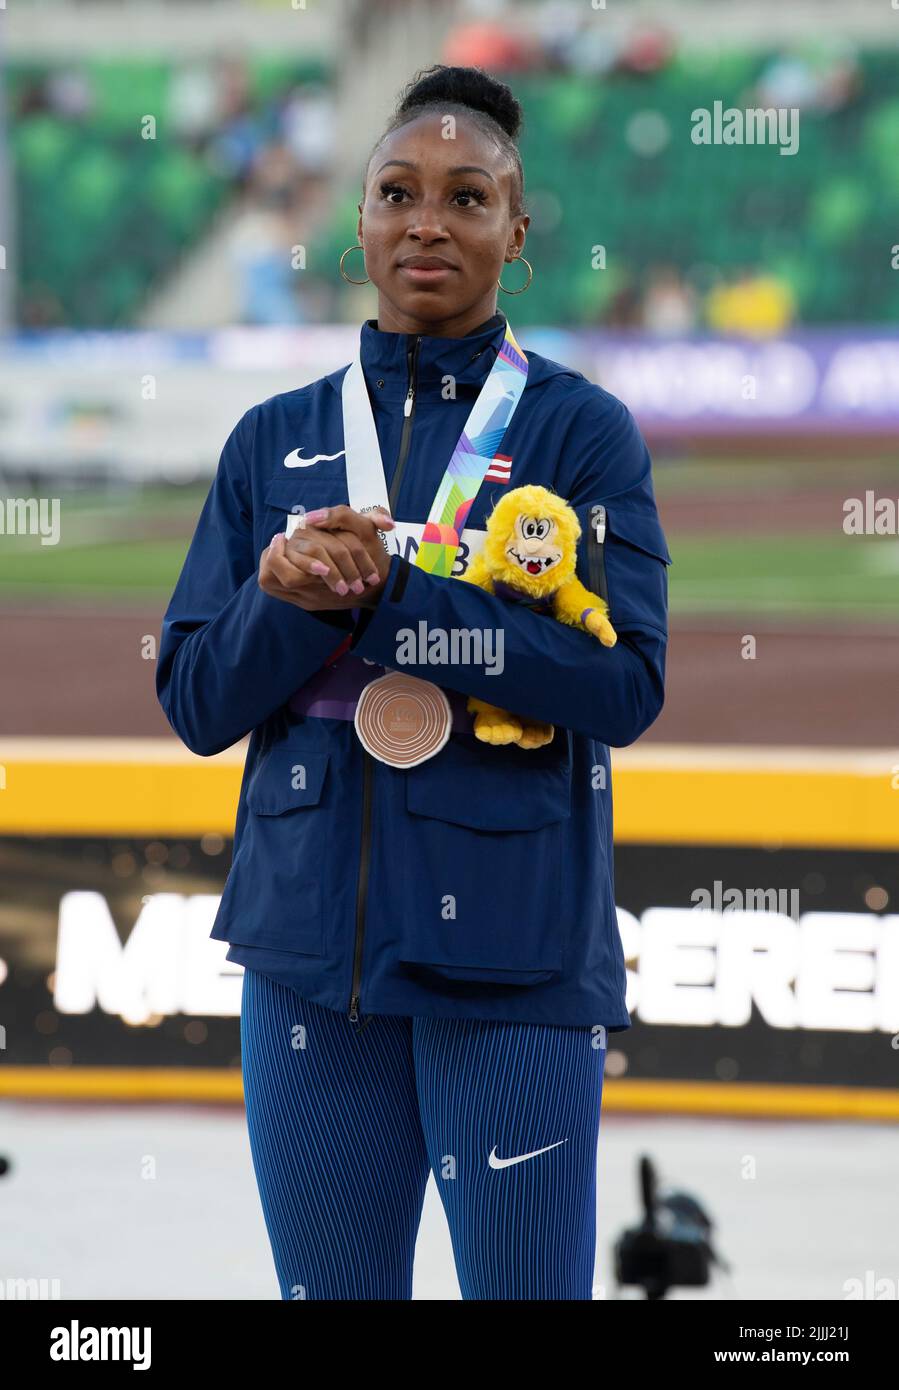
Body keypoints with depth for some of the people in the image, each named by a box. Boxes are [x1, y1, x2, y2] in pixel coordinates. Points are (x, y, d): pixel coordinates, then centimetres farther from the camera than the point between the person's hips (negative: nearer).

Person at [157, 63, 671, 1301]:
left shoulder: (580, 430, 1)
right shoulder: (277, 441, 12)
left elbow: (626, 683, -10)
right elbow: (196, 700, 8)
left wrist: (389, 586, -17)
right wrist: (292, 602, -13)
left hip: (512, 955, -3)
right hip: (309, 943, 3)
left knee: (525, 1289, -3)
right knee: (329, 1289, 9)